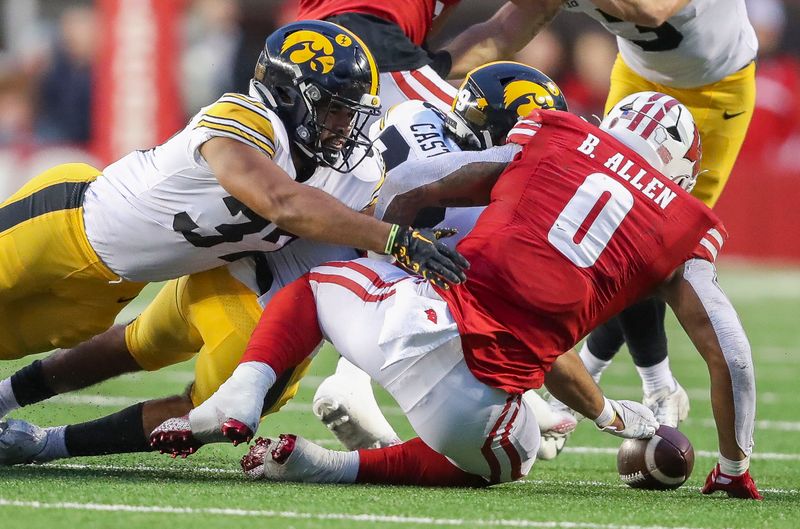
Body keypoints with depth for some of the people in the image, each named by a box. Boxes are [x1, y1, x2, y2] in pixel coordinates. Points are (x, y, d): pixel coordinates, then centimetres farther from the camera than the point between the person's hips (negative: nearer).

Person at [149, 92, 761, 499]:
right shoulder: (684, 231, 14)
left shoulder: (555, 141, 17)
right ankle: (331, 467, 12)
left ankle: (239, 400, 4)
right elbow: (729, 353, 12)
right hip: (477, 402, -1)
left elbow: (415, 194, 18)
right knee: (506, 461, 34)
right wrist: (734, 468, 23)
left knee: (315, 283, 32)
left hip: (418, 319, 1)